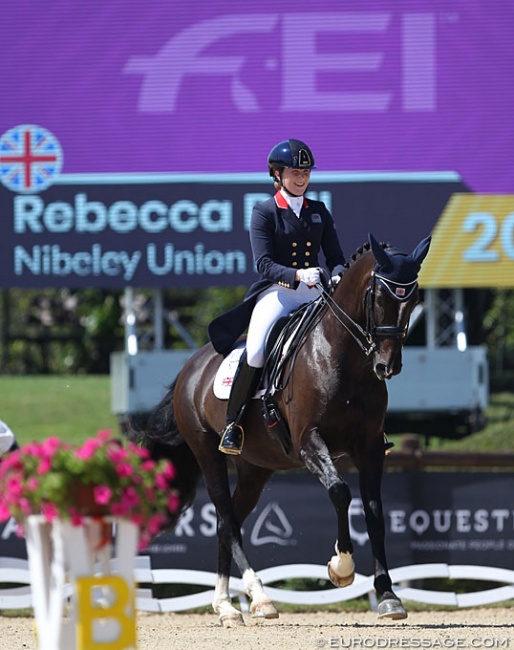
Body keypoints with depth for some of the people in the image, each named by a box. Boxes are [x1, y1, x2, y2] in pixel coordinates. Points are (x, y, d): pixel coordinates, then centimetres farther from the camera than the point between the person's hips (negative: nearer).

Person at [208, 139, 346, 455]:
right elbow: (264, 263, -9)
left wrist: (338, 275, -12)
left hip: (314, 293, 4)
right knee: (256, 350, -30)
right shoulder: (264, 212, 2)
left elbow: (336, 258, 13)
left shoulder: (319, 212, 15)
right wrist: (297, 275, -26)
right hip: (276, 291, -4)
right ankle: (233, 423, -16)